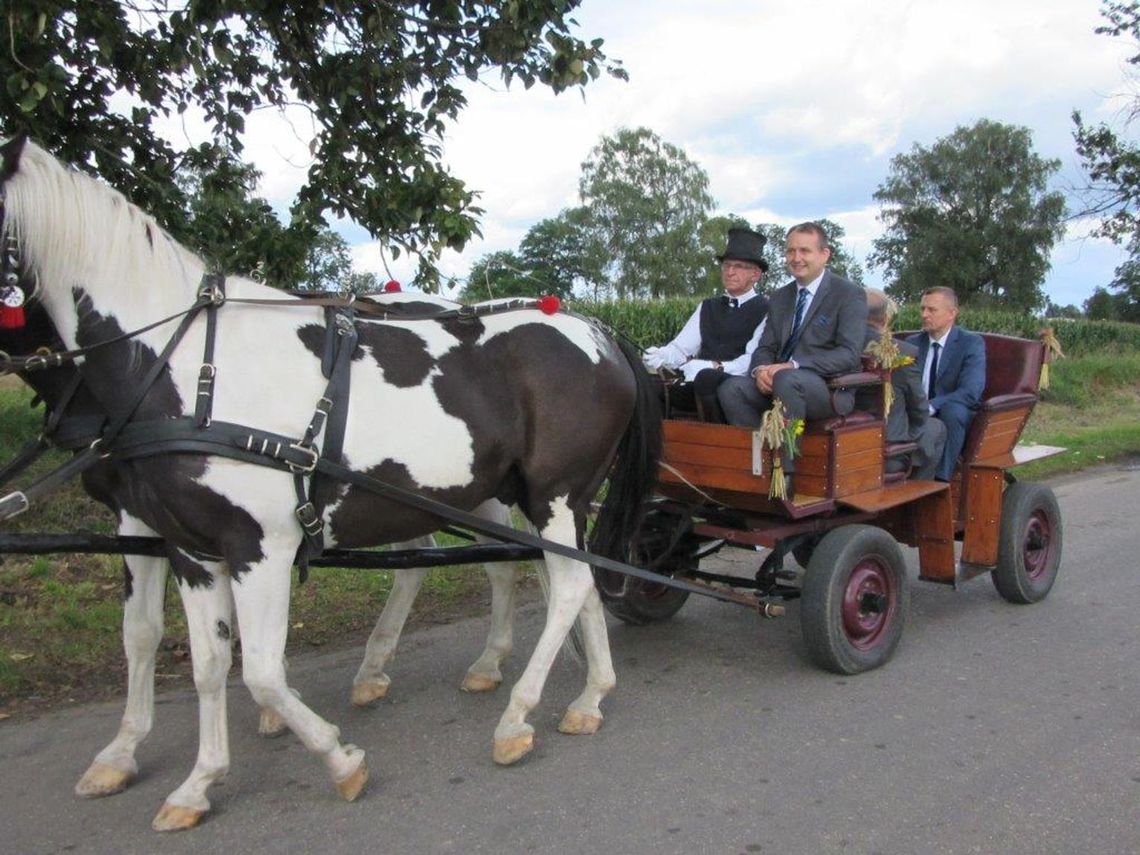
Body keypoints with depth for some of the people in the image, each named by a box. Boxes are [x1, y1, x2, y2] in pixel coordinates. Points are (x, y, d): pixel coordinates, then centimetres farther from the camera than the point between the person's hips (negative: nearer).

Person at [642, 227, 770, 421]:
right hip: (699, 383, 4)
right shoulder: (707, 307, 21)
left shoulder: (766, 310, 4)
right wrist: (659, 357, -13)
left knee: (706, 378, -36)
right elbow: (680, 347, 9)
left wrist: (715, 367, -26)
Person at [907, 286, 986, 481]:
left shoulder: (971, 343, -5)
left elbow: (970, 392, -18)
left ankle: (939, 479, -30)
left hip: (958, 418, -3)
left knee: (951, 410, -37)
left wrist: (930, 406, -31)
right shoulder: (913, 343, 11)